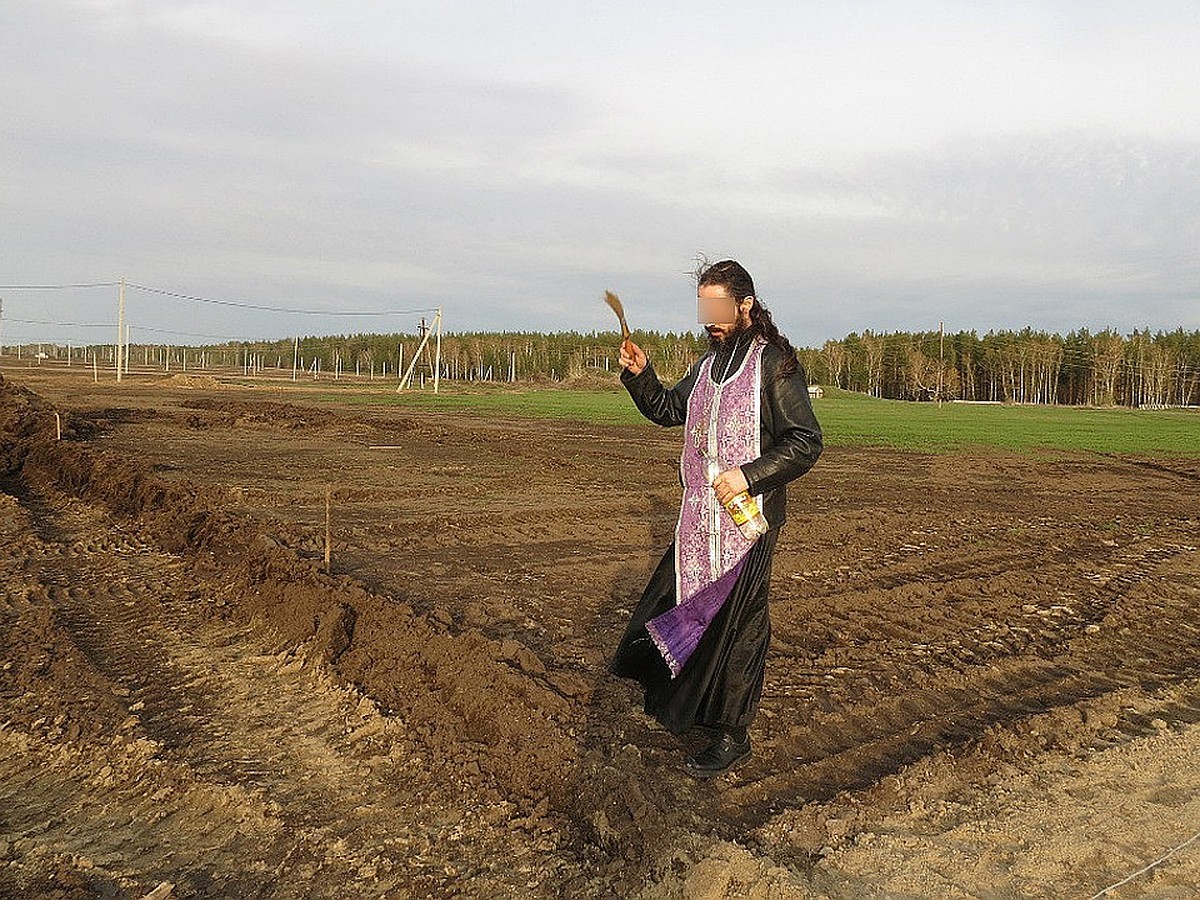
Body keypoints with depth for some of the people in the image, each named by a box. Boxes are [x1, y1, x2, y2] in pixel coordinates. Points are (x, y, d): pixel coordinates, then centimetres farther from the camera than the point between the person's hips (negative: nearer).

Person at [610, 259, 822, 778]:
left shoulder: (774, 363, -10)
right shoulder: (710, 362, 14)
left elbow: (806, 443, -13)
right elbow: (667, 410, 23)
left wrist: (749, 475, -23)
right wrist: (639, 375, 6)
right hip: (699, 519, 8)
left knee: (733, 623, -1)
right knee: (674, 601, 14)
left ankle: (731, 736, 12)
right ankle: (677, 703, 34)